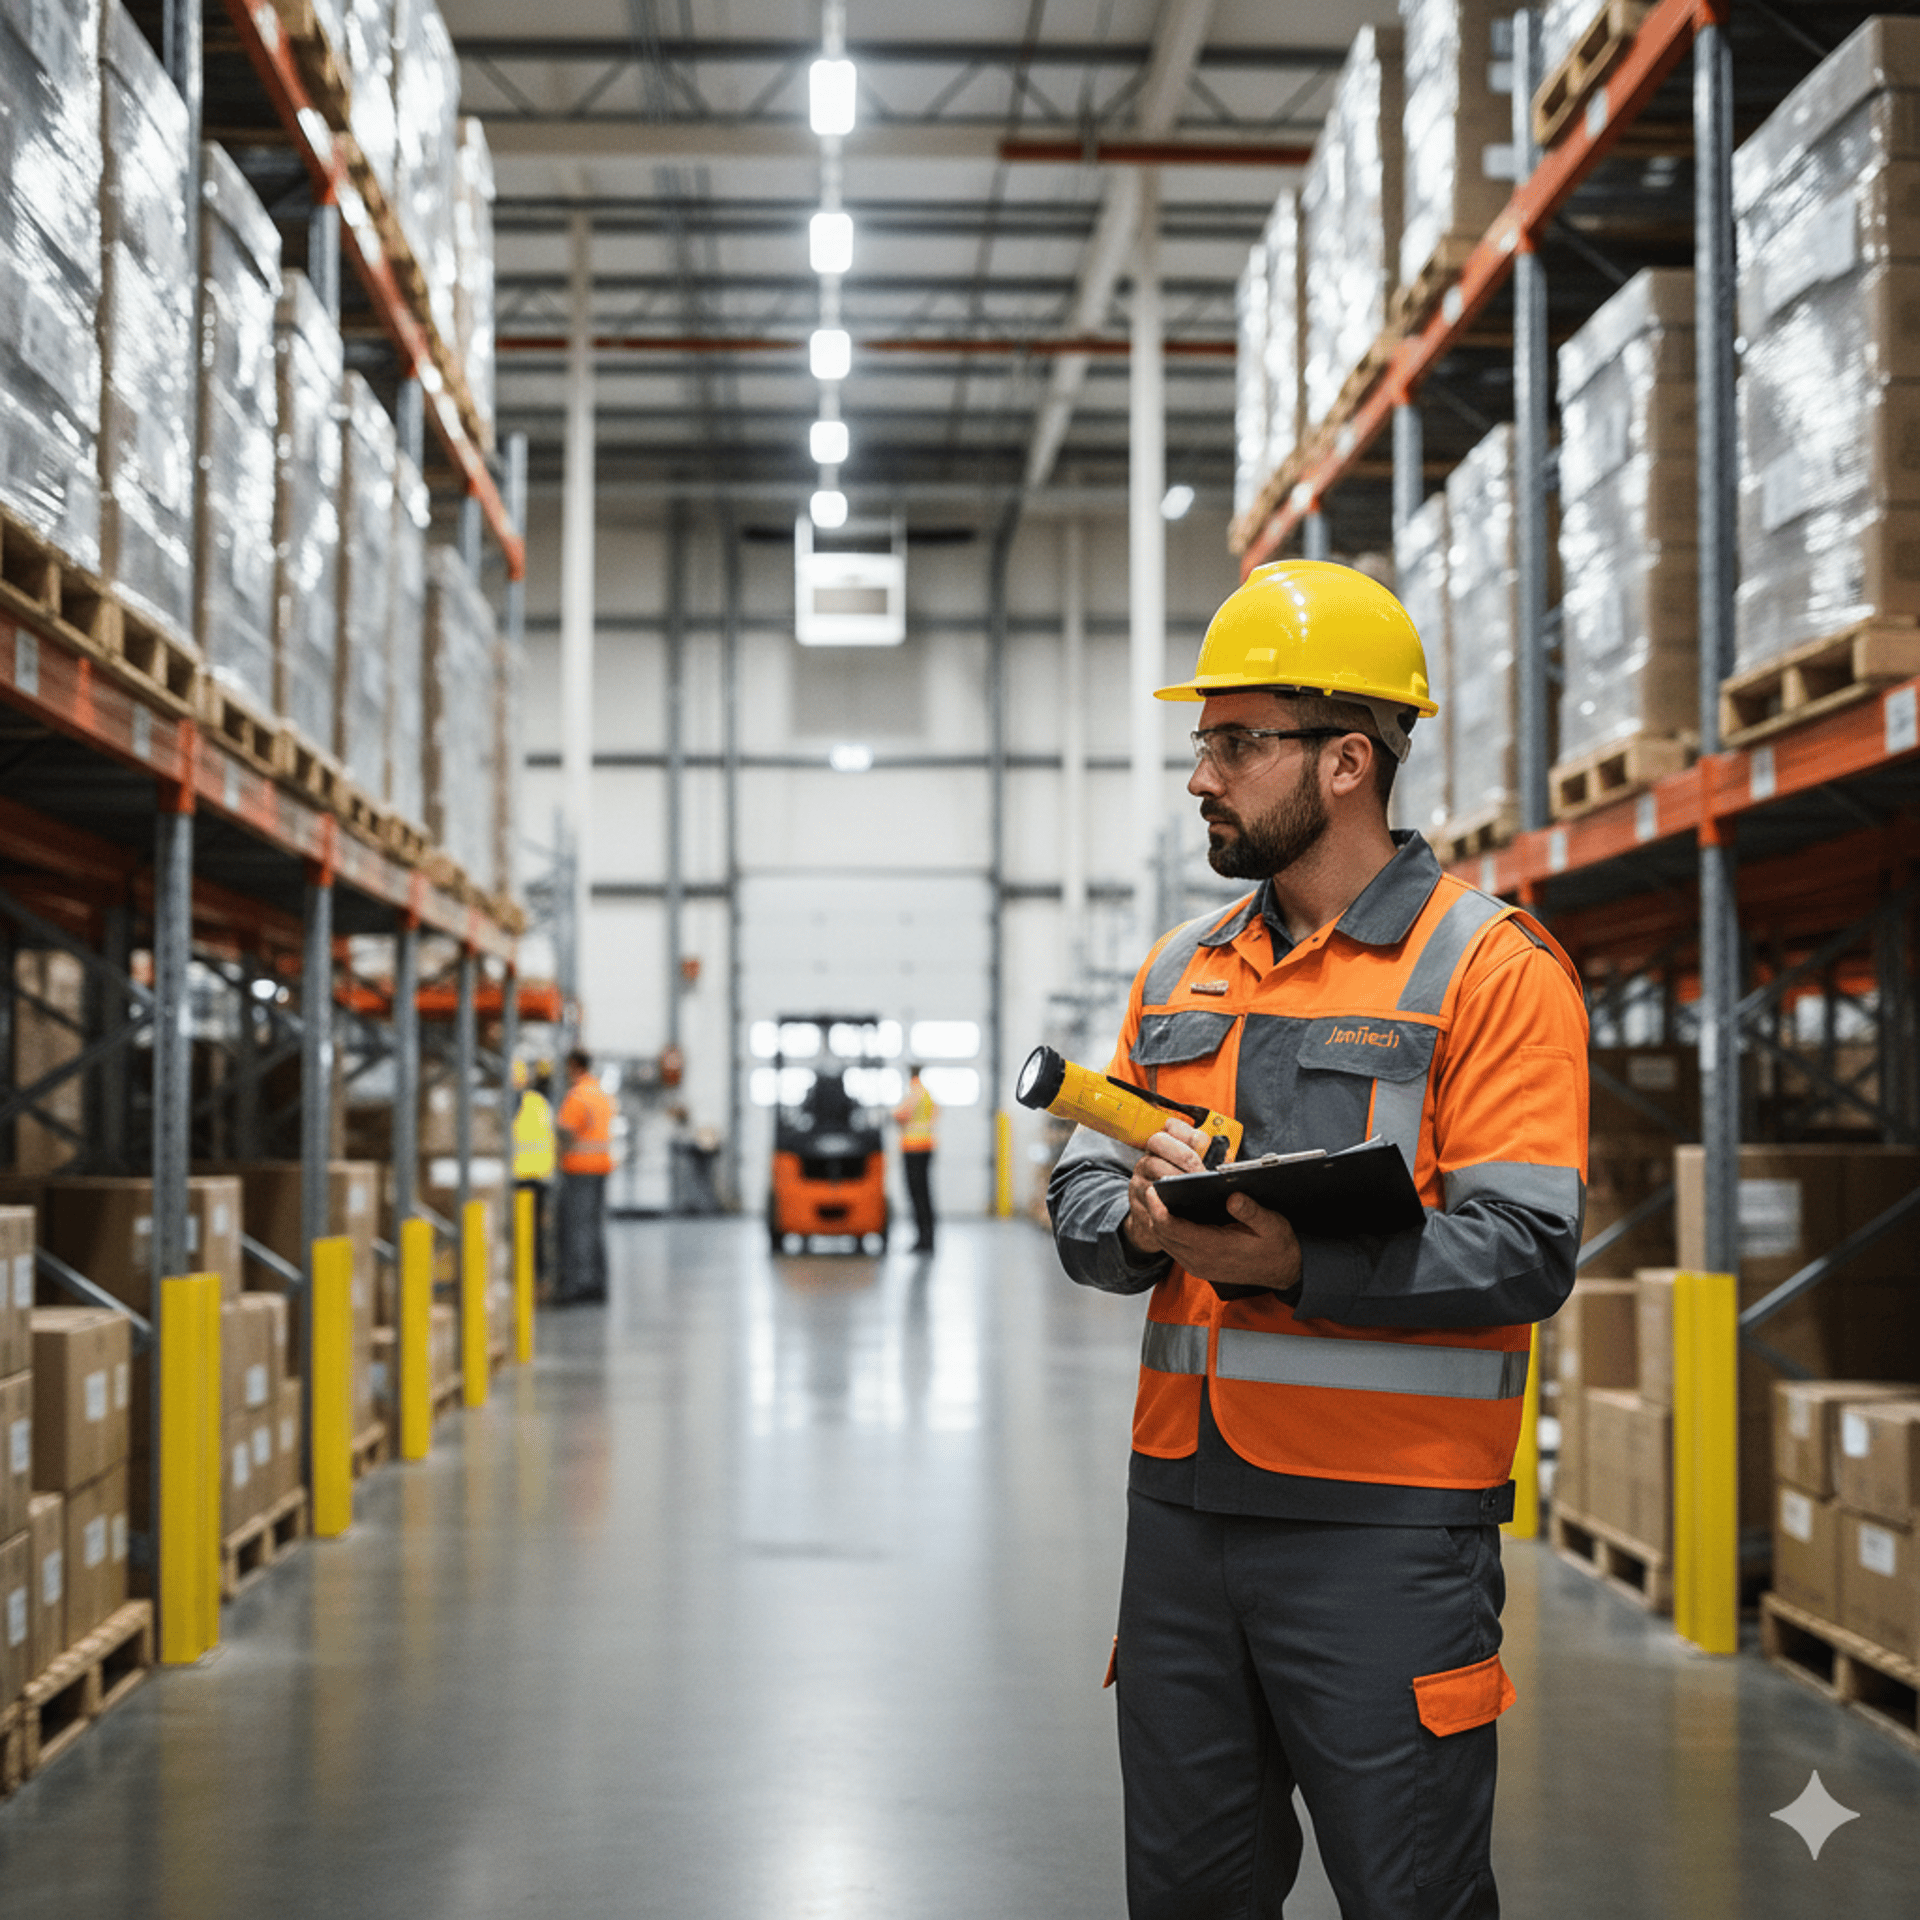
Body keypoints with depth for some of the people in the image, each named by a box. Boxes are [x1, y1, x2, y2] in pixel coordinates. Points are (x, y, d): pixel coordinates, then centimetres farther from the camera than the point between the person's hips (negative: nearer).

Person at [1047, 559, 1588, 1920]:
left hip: (1386, 1521, -6)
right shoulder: (1183, 972, 14)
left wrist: (1302, 1266, -27)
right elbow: (1081, 1194, 13)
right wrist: (1135, 1221, -10)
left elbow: (1523, 1248, -15)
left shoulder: (1490, 968, -7)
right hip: (1182, 1501, 6)